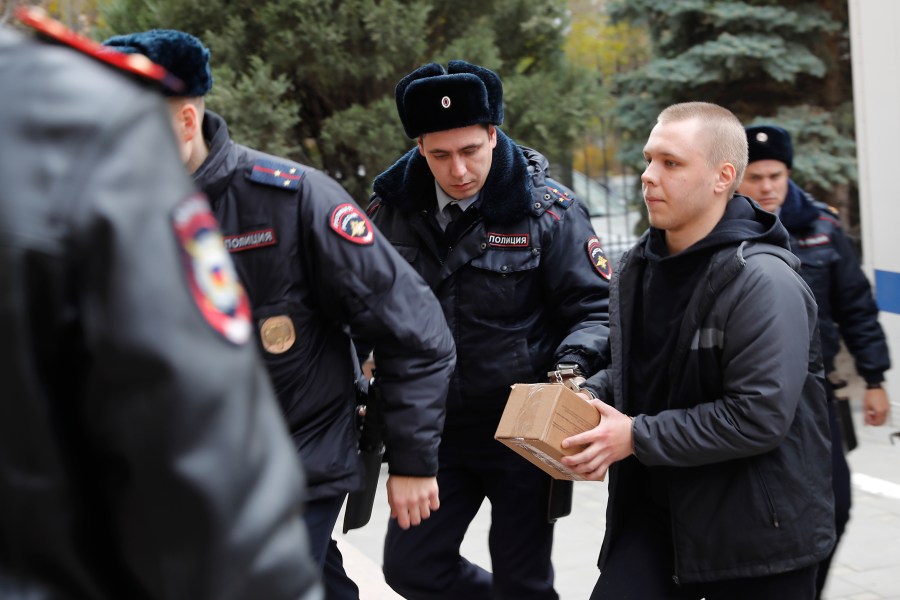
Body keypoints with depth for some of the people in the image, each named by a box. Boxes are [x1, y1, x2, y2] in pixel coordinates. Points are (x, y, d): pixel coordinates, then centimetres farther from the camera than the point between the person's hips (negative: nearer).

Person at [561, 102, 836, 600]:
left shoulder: (762, 281, -19)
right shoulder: (639, 265, 7)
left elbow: (760, 416, -24)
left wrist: (638, 437, -21)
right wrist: (590, 396, -1)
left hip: (755, 534, -6)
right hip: (653, 508, 6)